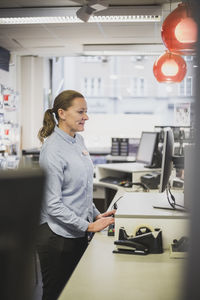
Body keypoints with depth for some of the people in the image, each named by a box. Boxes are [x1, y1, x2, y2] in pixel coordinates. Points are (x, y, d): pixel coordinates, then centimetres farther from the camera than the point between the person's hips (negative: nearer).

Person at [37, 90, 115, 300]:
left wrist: (96, 215, 8)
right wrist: (88, 226, -21)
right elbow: (52, 204, -22)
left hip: (78, 234, 8)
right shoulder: (52, 150, -20)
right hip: (57, 235, -8)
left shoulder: (78, 140, 7)